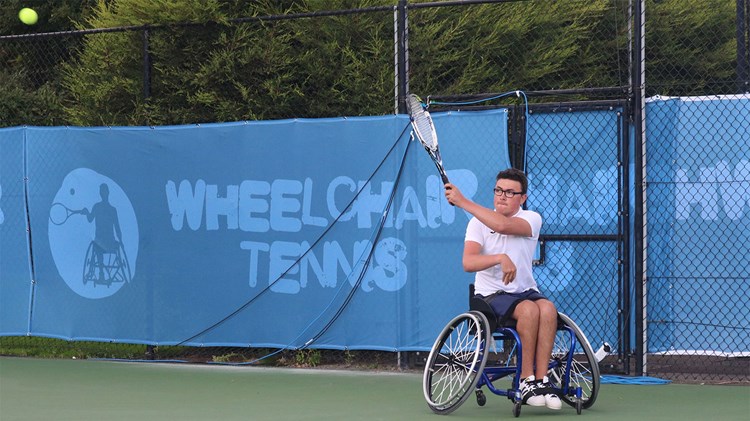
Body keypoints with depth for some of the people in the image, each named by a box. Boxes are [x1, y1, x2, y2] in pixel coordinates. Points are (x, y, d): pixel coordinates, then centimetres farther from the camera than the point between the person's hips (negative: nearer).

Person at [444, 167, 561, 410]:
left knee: (547, 308, -32)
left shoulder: (531, 219, -1)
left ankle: (541, 380, -30)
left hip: (525, 290, 2)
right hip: (491, 295, -2)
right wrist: (500, 258, -32)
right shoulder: (478, 223, 0)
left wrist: (463, 202, -25)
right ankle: (527, 381, -26)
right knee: (529, 309, -33)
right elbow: (468, 263, -15)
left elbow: (503, 225, -24)